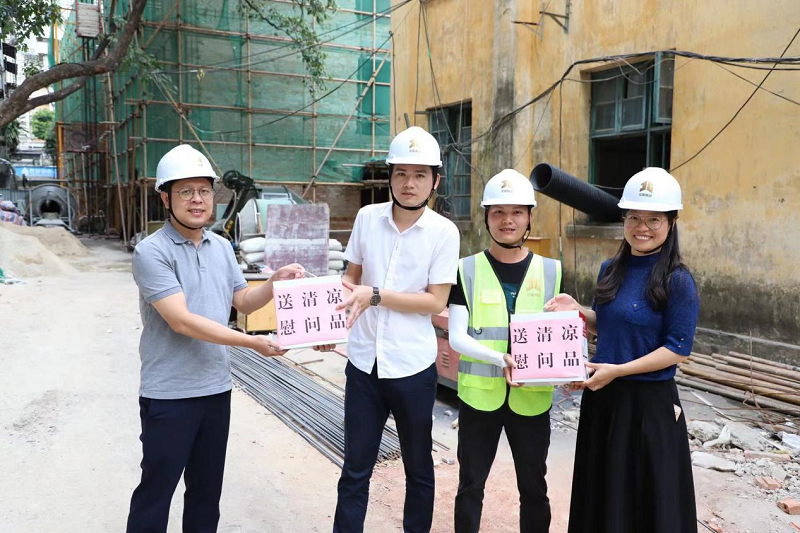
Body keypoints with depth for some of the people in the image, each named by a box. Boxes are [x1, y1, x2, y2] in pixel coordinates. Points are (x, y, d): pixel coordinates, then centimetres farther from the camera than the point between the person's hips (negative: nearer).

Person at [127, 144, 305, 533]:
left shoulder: (222, 247, 6)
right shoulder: (152, 251, -15)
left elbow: (244, 302, 13)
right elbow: (181, 320, -23)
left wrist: (276, 282, -7)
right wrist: (251, 342, -26)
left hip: (217, 388, 6)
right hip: (169, 394, -6)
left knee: (207, 486, 19)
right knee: (157, 488, 9)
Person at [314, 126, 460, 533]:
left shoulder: (443, 231, -9)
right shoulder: (367, 217, 0)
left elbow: (436, 302, -12)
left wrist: (375, 296, -20)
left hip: (413, 366, -2)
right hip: (363, 362, 2)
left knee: (418, 468, 17)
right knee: (355, 470, 13)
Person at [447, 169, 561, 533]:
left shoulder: (551, 271, 1)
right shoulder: (467, 270, -4)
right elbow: (456, 337, -10)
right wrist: (501, 359, -26)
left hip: (531, 399, 1)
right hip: (479, 396, -1)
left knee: (533, 487, 16)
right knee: (471, 485, 13)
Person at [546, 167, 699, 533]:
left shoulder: (677, 281, -15)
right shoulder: (610, 270, 4)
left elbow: (679, 349, -16)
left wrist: (617, 370, -20)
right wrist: (577, 312, -4)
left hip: (649, 402, -6)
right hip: (602, 396, 6)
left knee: (647, 498, 9)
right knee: (602, 490, 19)